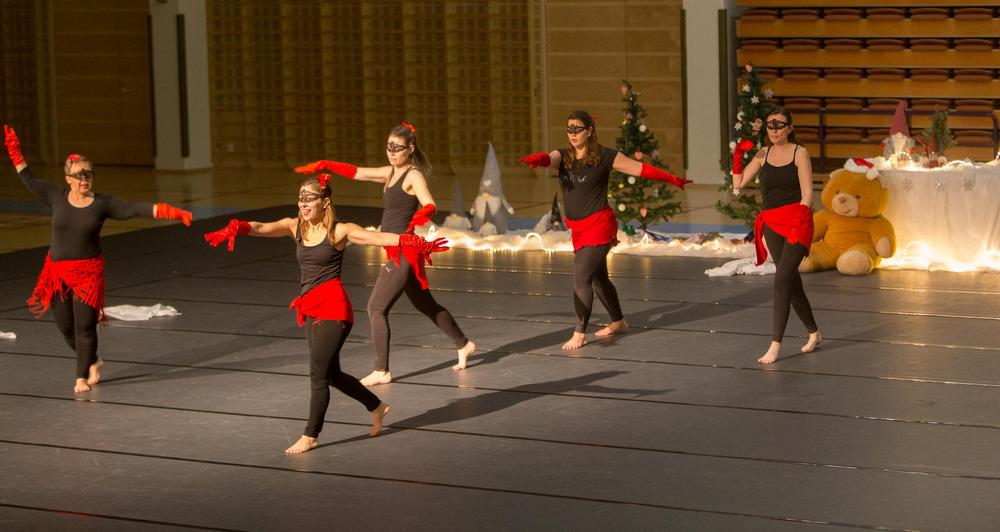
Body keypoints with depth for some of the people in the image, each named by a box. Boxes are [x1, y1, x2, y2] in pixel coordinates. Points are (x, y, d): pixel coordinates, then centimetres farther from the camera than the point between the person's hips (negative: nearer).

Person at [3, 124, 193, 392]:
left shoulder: (102, 203, -7)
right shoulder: (57, 196, -1)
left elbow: (135, 209, -14)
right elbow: (28, 179, 8)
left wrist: (171, 212, -24)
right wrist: (14, 151, 5)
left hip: (88, 271, -3)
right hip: (57, 270, 3)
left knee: (84, 326, -3)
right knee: (66, 326, 11)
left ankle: (82, 377, 10)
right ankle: (92, 362, 37)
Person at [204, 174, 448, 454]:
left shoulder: (340, 230, -8)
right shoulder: (295, 227, 6)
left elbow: (377, 237, -20)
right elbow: (262, 228, -9)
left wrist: (414, 243, -35)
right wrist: (237, 229, -31)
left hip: (333, 308, -7)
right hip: (310, 310, 7)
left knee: (318, 373, -6)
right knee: (331, 374, 17)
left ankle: (310, 436, 6)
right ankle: (376, 406, 38)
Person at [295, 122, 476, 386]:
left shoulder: (414, 175, -10)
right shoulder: (390, 173, 14)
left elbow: (430, 205, -25)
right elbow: (356, 173, 17)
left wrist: (420, 216, -47)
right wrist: (324, 165, 6)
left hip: (403, 252, -9)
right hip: (395, 252, 9)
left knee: (376, 308, -10)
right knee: (426, 305, 20)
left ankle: (381, 371, -9)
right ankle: (463, 344, 35)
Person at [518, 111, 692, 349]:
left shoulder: (605, 156, -9)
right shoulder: (563, 156, 3)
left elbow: (640, 168, -3)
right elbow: (548, 158, -20)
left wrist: (672, 179, 0)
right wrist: (536, 159, -45)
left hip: (598, 225, -7)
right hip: (577, 228, 7)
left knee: (581, 279, -15)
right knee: (598, 278, 21)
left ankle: (580, 334, -8)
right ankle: (618, 322, 40)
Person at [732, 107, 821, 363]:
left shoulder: (799, 153, -3)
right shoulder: (763, 154, 10)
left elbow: (806, 193, -6)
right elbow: (739, 183, 5)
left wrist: (798, 222, -12)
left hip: (796, 222, -6)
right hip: (771, 224, 6)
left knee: (782, 279, -15)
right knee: (791, 282, 12)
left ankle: (775, 345, -15)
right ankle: (813, 333, 30)